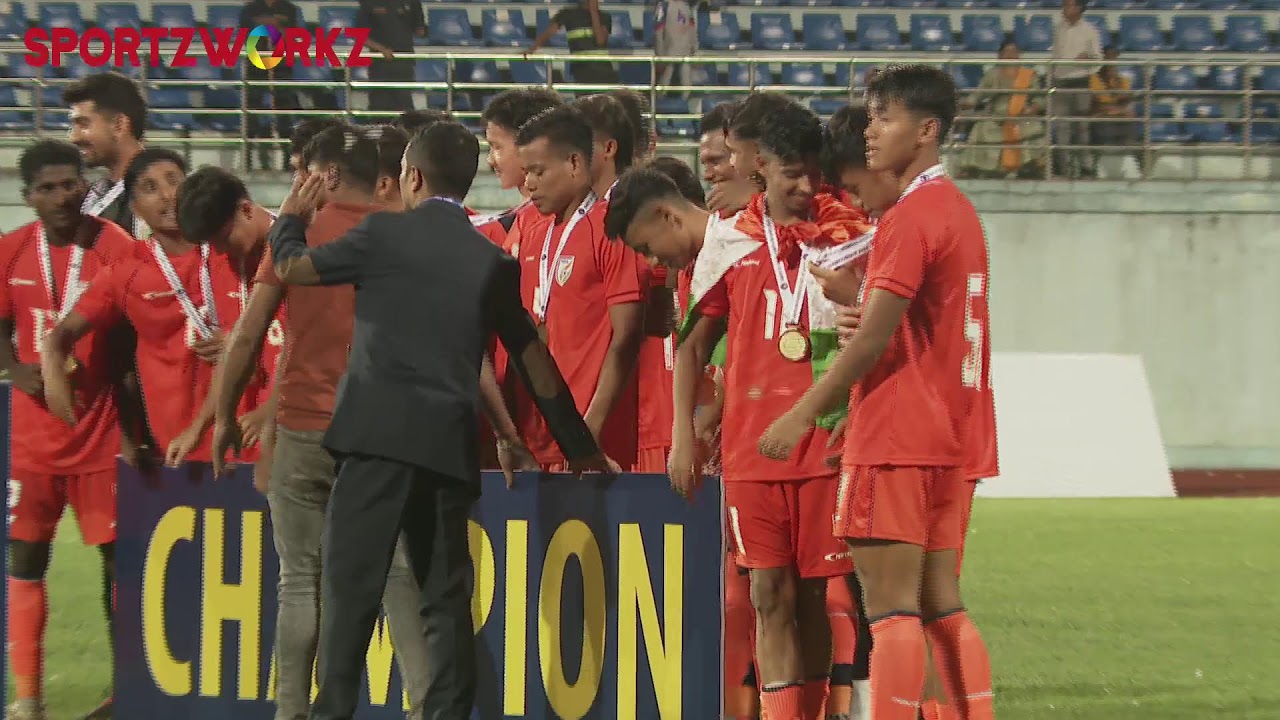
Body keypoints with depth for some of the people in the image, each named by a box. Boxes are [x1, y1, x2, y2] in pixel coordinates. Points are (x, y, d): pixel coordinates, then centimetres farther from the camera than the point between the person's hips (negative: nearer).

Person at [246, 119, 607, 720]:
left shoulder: (383, 234, 0)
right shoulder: (493, 262, 12)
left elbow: (290, 268, 10)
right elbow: (532, 360, 17)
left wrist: (291, 218, 32)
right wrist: (579, 446, 26)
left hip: (378, 432, -4)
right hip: (450, 444, 4)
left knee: (352, 581, -6)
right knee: (446, 595, 9)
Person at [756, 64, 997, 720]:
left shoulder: (911, 215, -12)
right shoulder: (958, 209, 17)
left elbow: (874, 336, -17)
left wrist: (803, 413, -13)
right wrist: (854, 293, 13)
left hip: (897, 437, -10)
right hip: (955, 439, 10)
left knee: (891, 607, -9)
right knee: (941, 607, 11)